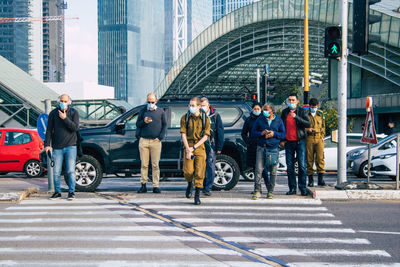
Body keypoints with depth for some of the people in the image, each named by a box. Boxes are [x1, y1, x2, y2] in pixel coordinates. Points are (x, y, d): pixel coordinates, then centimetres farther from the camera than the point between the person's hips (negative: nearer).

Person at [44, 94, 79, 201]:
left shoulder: (73, 113, 1)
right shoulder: (53, 113, 6)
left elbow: (75, 127, -10)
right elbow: (49, 130, 6)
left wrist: (65, 118, -17)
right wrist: (47, 144, -2)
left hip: (70, 146, -2)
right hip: (57, 148, 2)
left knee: (71, 171, -5)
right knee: (56, 172, 2)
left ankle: (71, 192, 4)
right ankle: (57, 192, 14)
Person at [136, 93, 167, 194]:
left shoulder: (160, 111, 9)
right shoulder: (143, 111, 12)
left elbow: (164, 125, 10)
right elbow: (137, 124, 14)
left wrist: (160, 137, -2)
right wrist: (144, 122, -8)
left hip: (156, 141, -1)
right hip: (143, 140, 1)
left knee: (155, 165, -1)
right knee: (144, 164, 1)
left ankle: (156, 186, 3)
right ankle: (143, 185, 9)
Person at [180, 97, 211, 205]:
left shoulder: (205, 119, 2)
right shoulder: (185, 118, 3)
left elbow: (205, 136, -1)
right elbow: (183, 135, -1)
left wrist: (194, 147, -10)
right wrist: (188, 150, -12)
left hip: (200, 147, 0)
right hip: (188, 146, 0)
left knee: (199, 173, -3)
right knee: (188, 171, -11)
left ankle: (197, 196, 6)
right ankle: (190, 184, 22)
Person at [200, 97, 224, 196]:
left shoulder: (215, 115, 3)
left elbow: (220, 132, 1)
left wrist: (219, 147, -5)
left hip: (212, 145, -3)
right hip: (201, 145, 3)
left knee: (210, 166, -7)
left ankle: (208, 188, -6)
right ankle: (204, 186, 17)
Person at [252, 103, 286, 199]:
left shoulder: (278, 120, 8)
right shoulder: (259, 120, 9)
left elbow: (283, 134, 9)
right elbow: (253, 132, 11)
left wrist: (274, 134, -8)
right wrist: (261, 133, -9)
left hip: (274, 148, 0)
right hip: (261, 147, 0)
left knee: (273, 171, 2)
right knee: (259, 169, -9)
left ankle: (270, 191, 13)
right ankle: (257, 191, -6)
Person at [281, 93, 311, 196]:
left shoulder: (302, 111, 1)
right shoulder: (284, 112, 12)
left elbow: (308, 124, -13)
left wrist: (296, 117, -24)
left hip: (300, 141, -3)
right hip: (288, 142, 3)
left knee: (302, 166, -6)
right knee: (290, 166, 3)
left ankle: (303, 188, 1)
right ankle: (292, 188, 9)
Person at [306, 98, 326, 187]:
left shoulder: (320, 114, 14)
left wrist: (322, 136, 12)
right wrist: (308, 129, -11)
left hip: (319, 138, 1)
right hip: (309, 139, -1)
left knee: (320, 158, -9)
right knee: (309, 159, 0)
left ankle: (320, 178, -7)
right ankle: (310, 179, 7)